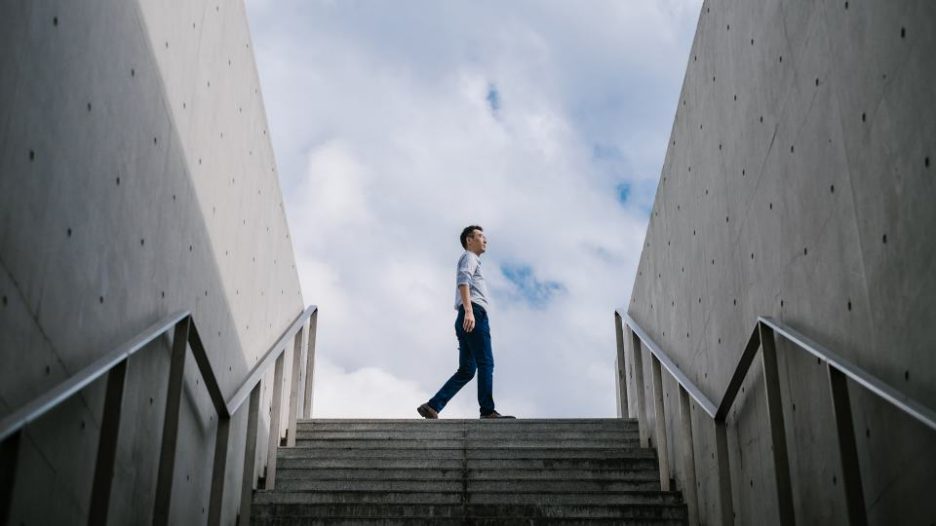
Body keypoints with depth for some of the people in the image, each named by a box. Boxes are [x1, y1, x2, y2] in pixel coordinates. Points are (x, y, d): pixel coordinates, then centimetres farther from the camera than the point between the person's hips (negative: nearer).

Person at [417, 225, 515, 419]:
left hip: (466, 320, 9)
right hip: (474, 313, -9)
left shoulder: (472, 262, 37)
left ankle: (432, 406, -8)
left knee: (466, 371, 1)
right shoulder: (469, 258, 8)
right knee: (485, 363, -14)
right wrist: (469, 310, -27)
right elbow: (463, 280, -13)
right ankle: (487, 410, -21)